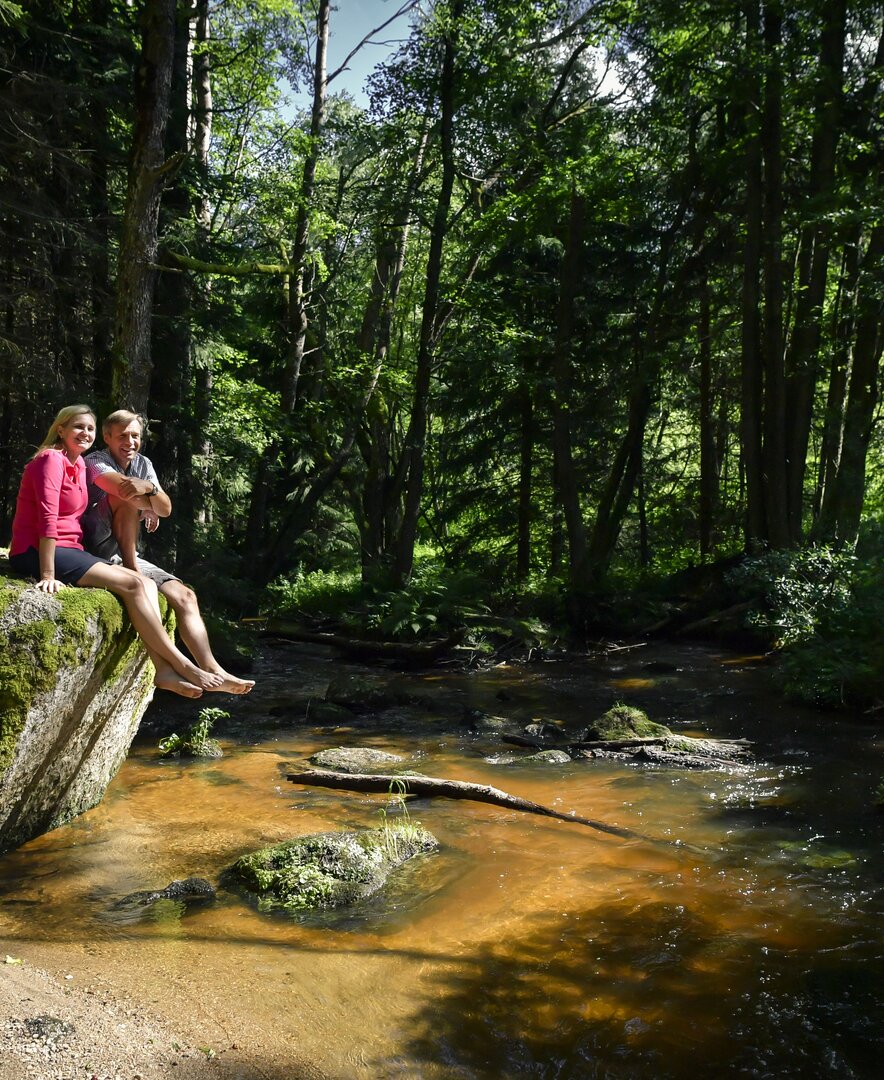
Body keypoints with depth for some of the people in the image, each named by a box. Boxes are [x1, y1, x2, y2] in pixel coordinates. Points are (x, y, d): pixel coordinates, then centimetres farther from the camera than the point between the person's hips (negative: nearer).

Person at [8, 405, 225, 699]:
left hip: (69, 551, 9)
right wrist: (48, 575, -25)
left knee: (146, 585, -9)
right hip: (37, 553, -9)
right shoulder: (51, 459, -10)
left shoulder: (79, 465, 17)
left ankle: (165, 670, -22)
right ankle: (184, 666, -18)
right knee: (133, 584, -20)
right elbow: (48, 518, -19)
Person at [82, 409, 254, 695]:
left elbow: (165, 509, -7)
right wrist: (149, 509, -14)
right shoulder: (95, 462, -11)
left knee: (185, 596, -7)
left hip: (129, 557, 6)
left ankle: (212, 671, -10)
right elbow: (124, 489, -33)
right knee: (128, 498, -24)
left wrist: (150, 487, -29)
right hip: (100, 554, -6)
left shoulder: (143, 464, 9)